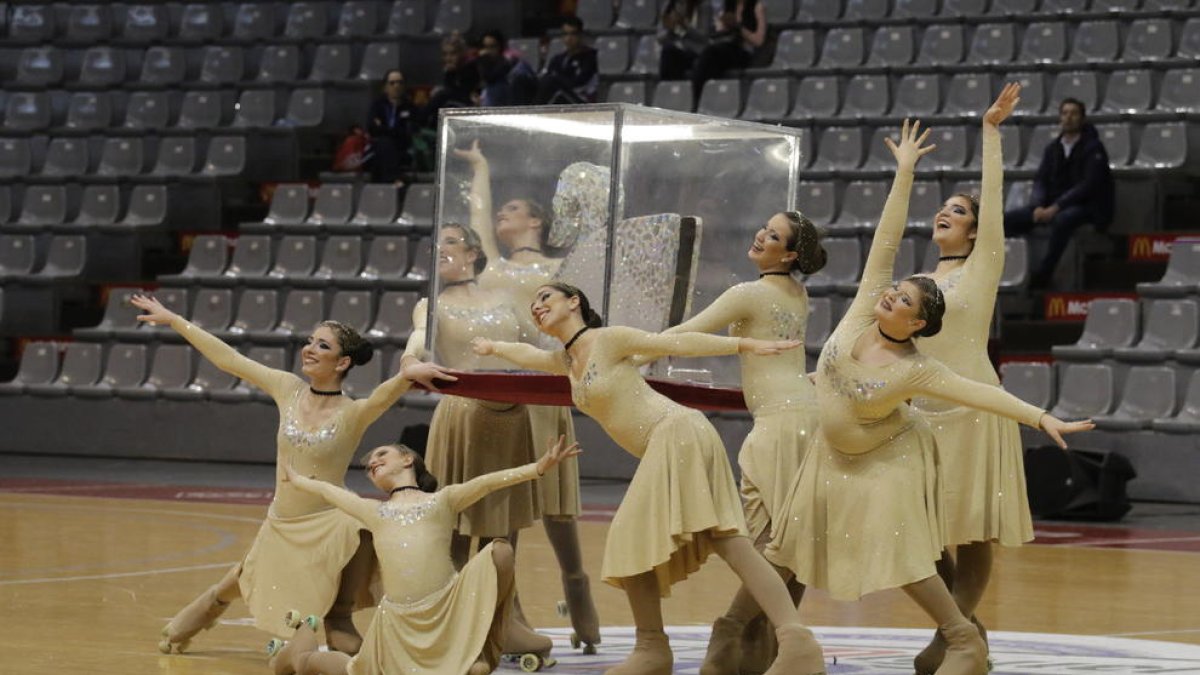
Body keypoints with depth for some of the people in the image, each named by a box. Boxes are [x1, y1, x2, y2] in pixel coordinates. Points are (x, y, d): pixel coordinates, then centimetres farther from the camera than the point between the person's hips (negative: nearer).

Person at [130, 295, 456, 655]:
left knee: (357, 528, -36)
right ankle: (214, 601, 54)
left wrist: (407, 375, -57)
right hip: (280, 526, 4)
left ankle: (339, 621, -13)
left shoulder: (352, 414, -13)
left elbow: (385, 395, -34)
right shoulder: (289, 389, -2)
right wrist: (172, 319, 4)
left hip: (326, 526, -4)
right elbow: (228, 359, 2)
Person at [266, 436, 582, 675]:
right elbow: (326, 490, 39)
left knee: (499, 552, -25)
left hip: (450, 603, -2)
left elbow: (488, 482, 4)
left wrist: (539, 467, -8)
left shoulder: (442, 500, 17)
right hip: (399, 619, 2)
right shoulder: (373, 512, 24)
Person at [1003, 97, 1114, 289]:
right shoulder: (1052, 148, 13)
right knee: (1008, 218, -12)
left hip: (1085, 207, -6)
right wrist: (1038, 206, -14)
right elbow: (1040, 181, 8)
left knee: (1062, 219, -40)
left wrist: (1056, 207, -23)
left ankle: (1042, 276, -37)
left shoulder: (1093, 148, -5)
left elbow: (1088, 186, -14)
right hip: (1052, 206, 6)